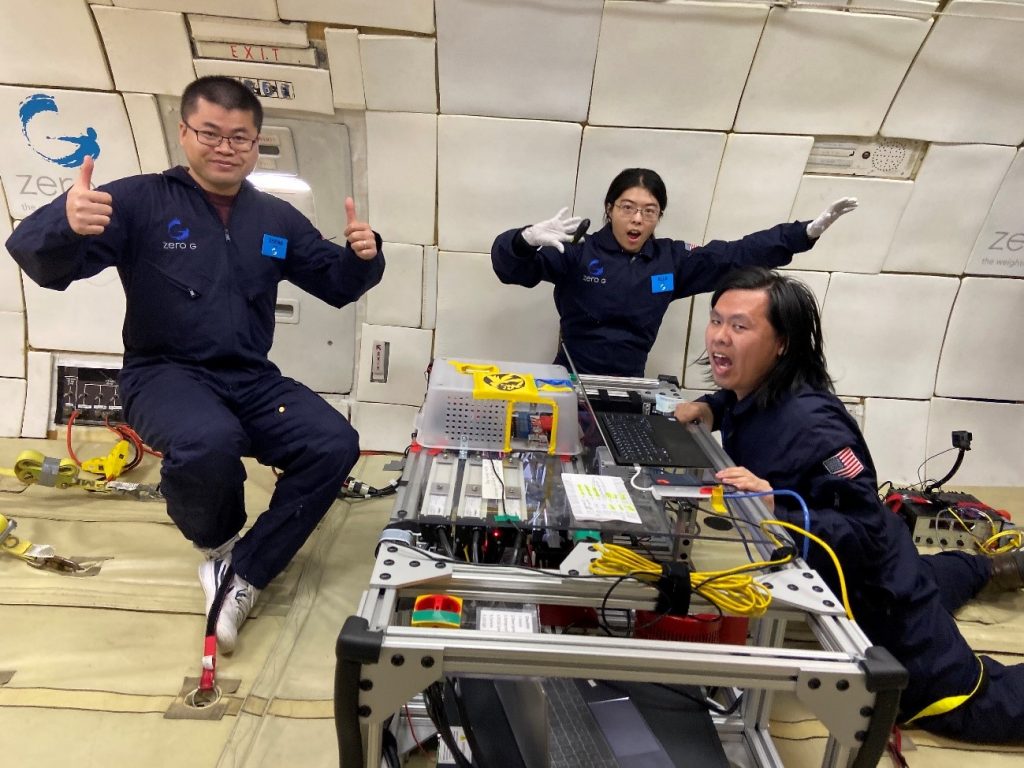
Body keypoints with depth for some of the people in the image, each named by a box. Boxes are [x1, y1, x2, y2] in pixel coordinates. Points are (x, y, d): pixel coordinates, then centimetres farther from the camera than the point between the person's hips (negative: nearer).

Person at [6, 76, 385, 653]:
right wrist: (66, 222, -36)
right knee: (208, 442, -37)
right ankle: (218, 543, -1)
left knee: (336, 444, -18)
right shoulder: (141, 201, -3)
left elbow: (338, 285, 13)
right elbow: (41, 262, -12)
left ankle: (243, 575, -5)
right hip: (166, 375, -4)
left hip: (252, 381, 5)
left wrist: (362, 256, -10)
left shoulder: (277, 219, 10)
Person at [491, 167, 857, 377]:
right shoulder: (578, 250, -8)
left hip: (630, 385, 4)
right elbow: (509, 266, -16)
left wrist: (807, 231, -1)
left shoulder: (671, 259, 5)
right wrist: (528, 238, -39)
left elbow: (738, 254, 5)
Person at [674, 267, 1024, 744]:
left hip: (873, 582, -8)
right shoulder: (750, 391, -14)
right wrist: (708, 407, -10)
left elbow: (868, 534, -35)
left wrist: (778, 512, -49)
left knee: (965, 708, 11)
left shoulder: (810, 423, -38)